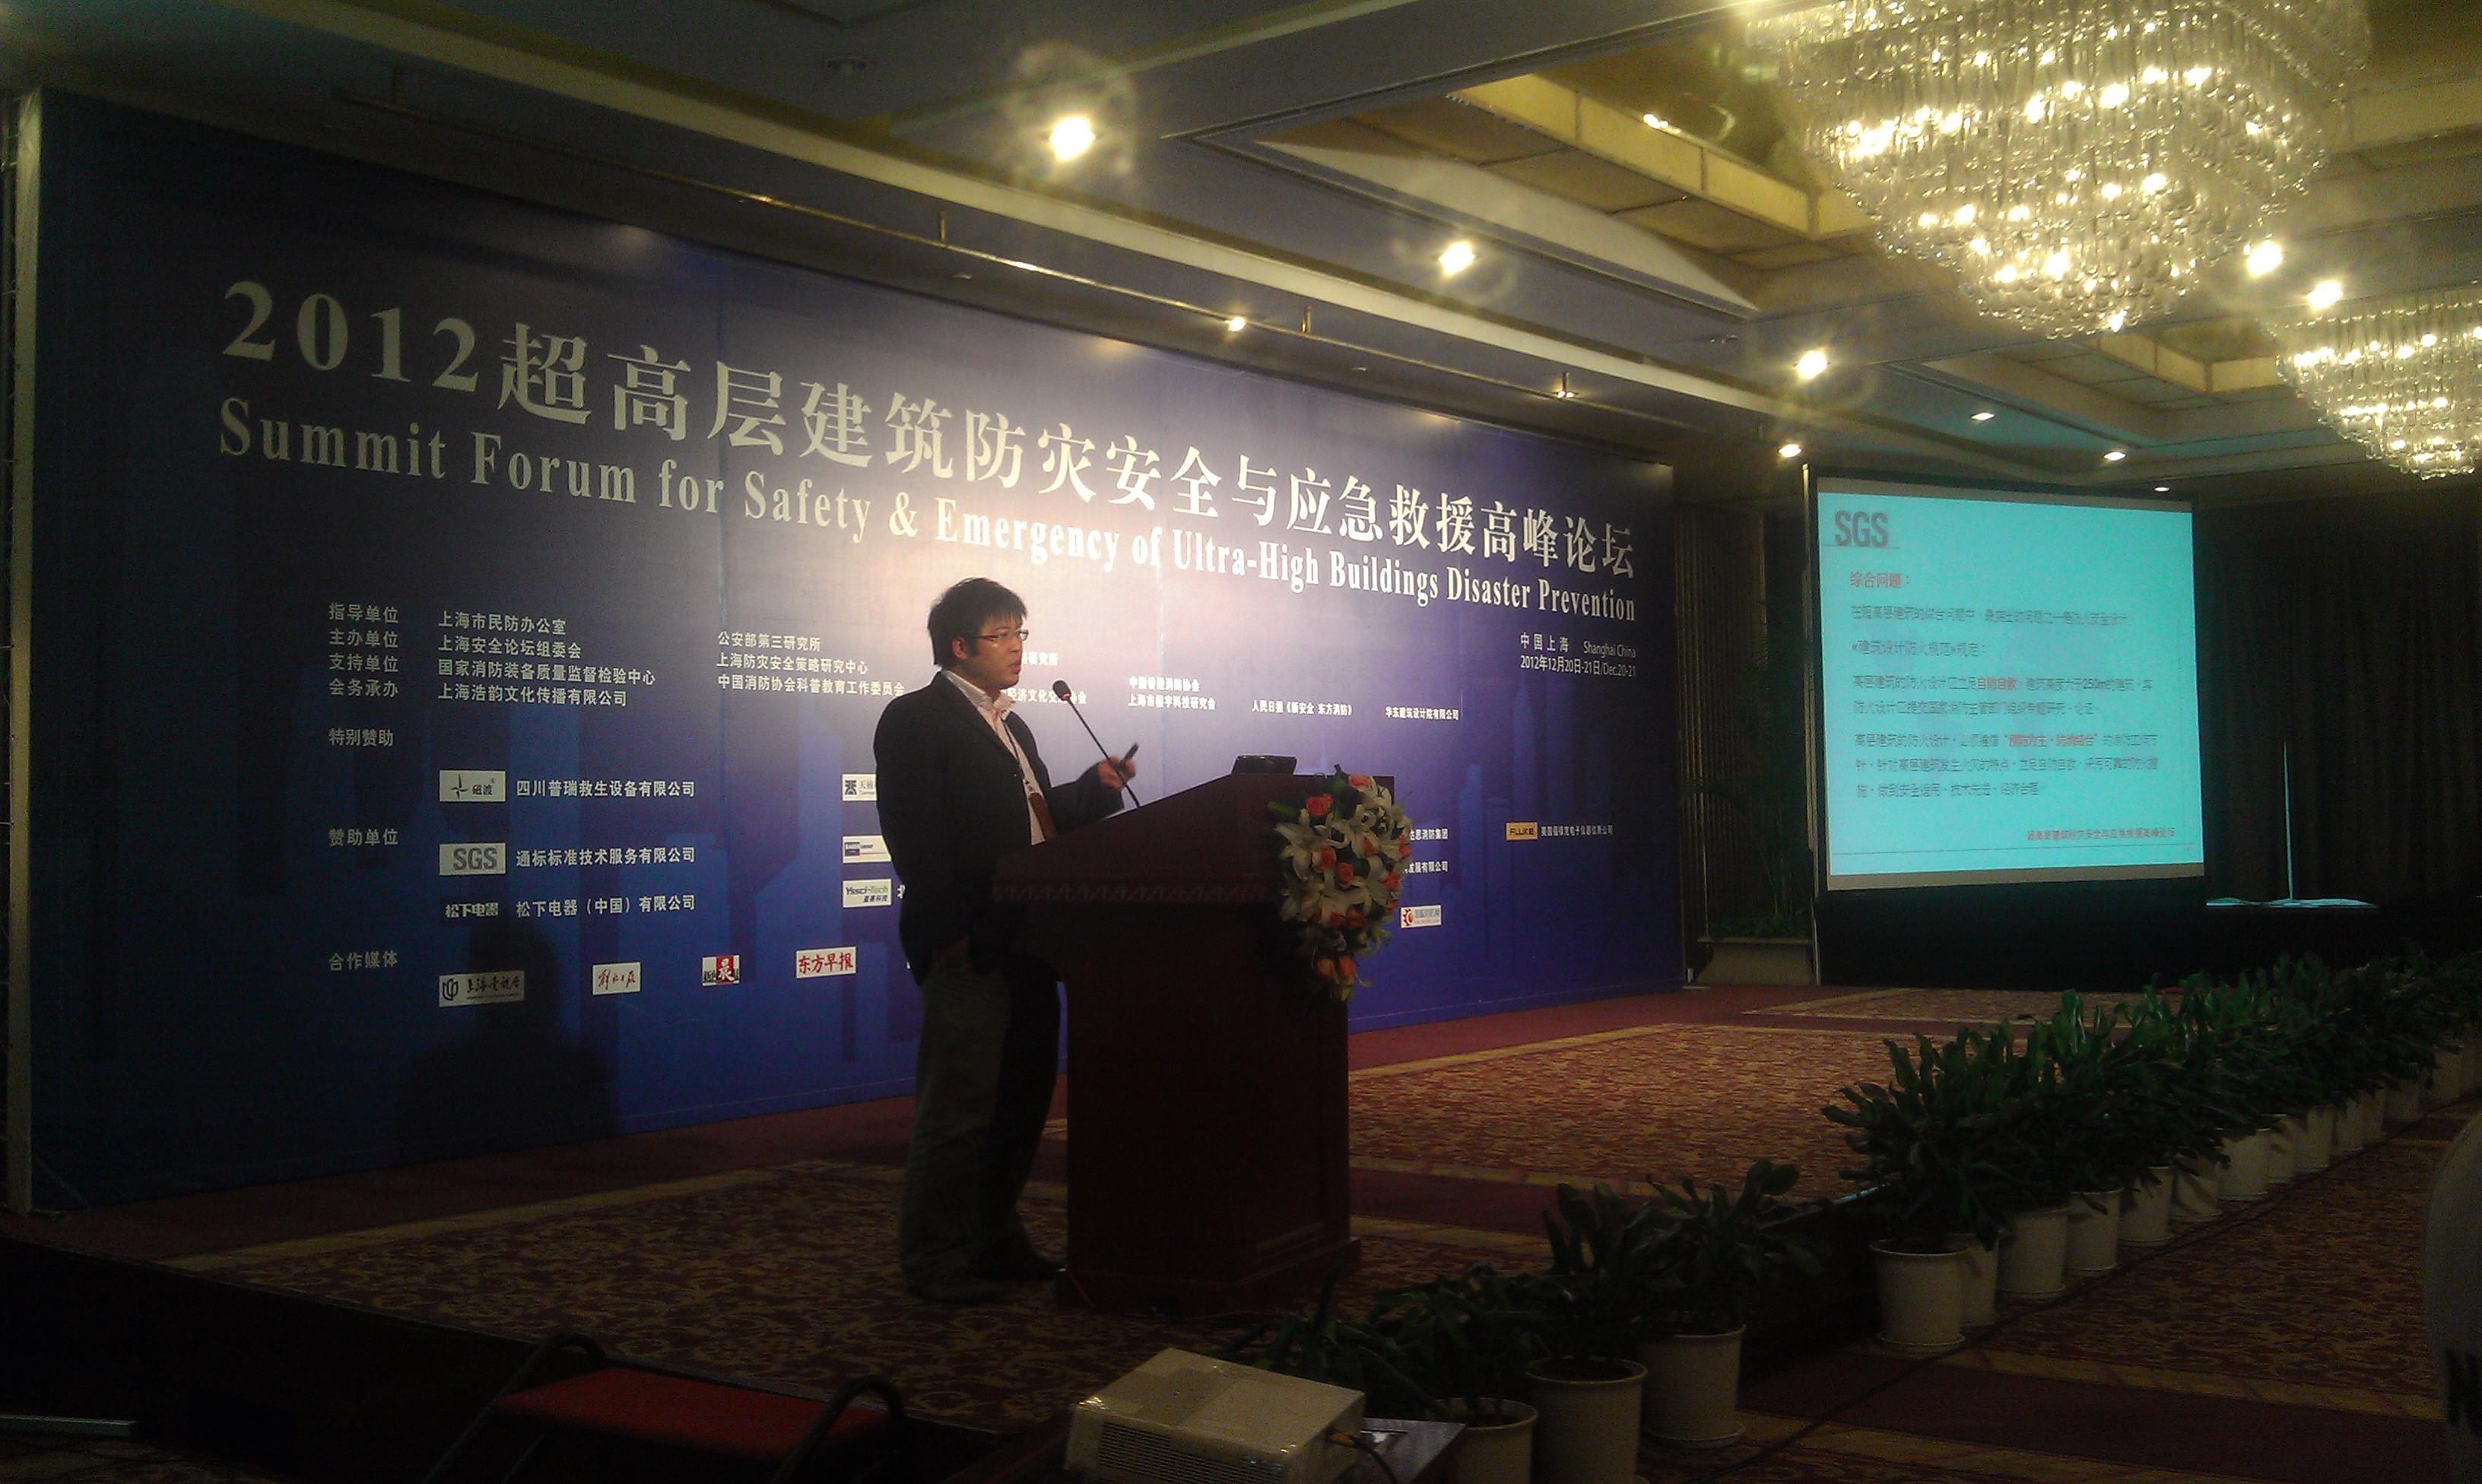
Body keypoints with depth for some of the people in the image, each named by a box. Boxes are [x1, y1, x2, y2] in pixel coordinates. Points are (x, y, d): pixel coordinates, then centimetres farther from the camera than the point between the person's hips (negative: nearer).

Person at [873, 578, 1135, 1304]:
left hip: (1024, 943, 9)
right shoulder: (916, 719, -7)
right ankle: (934, 1261, 5)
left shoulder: (1009, 725, 21)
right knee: (959, 1108, -5)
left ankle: (994, 1238, 27)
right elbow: (916, 835, -15)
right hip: (971, 947, -9)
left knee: (1022, 1101, 15)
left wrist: (1094, 789, 7)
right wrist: (951, 932, -20)